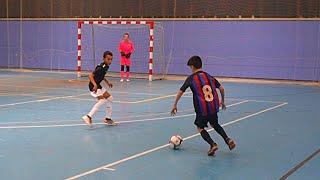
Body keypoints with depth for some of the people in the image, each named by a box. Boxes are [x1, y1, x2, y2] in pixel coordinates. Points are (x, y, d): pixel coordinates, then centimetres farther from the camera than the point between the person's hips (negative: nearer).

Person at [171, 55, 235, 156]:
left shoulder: (191, 78, -2)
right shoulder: (209, 76, 11)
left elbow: (180, 92, -4)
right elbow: (221, 89, 11)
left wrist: (175, 105, 6)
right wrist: (222, 101, 25)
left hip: (202, 109, -5)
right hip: (214, 107, 5)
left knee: (200, 127, 16)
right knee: (214, 124, 28)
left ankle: (212, 144, -4)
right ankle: (228, 139, 11)